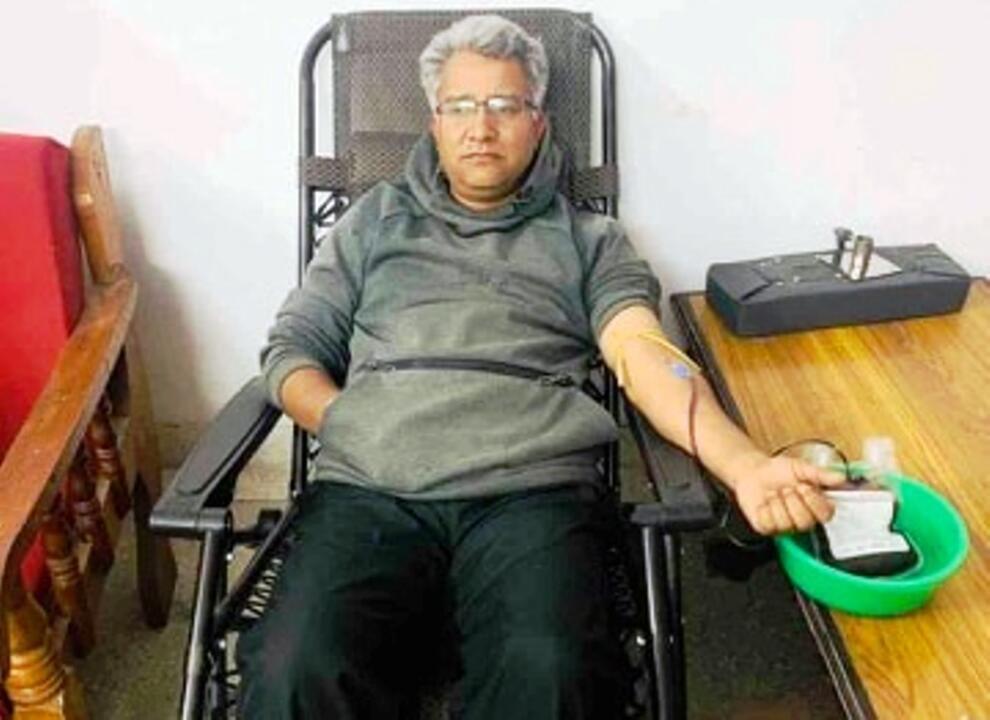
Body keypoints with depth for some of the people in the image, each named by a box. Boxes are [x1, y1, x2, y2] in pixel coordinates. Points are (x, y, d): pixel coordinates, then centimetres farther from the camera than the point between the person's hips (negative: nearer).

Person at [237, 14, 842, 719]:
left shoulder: (588, 238, 19)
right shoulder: (377, 219, 23)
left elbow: (644, 353, 3)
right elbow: (293, 348, 20)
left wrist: (747, 465, -17)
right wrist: (354, 429, -1)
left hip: (532, 493, 0)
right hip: (370, 491, 1)